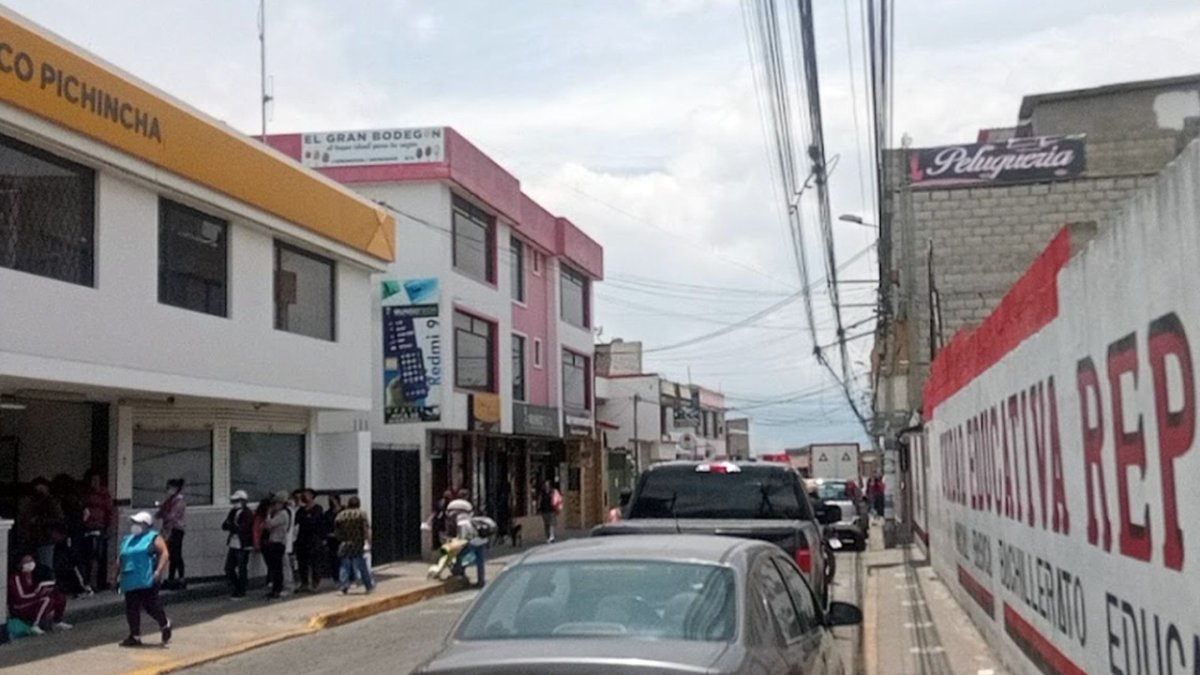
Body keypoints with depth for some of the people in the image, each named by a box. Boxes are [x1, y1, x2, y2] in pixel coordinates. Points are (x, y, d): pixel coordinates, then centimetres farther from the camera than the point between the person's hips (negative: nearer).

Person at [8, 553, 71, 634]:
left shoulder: (32, 576, 8)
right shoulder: (16, 577, -15)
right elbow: (21, 597, -22)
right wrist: (38, 594, -25)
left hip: (33, 604, 8)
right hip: (20, 609, -8)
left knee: (61, 598, -4)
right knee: (46, 600, -33)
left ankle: (57, 623, 6)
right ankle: (34, 626, -29)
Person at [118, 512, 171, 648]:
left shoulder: (153, 538, -1)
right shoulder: (127, 540, 21)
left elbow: (165, 553, -10)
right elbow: (121, 559, 26)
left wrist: (159, 571, -20)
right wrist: (117, 575, 19)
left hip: (147, 581, -7)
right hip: (130, 582, 7)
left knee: (151, 605, -8)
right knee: (131, 609, 5)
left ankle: (165, 625, 15)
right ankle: (135, 636, 12)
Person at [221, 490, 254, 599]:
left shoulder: (248, 514, -12)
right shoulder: (233, 512, 11)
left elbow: (243, 529, -21)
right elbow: (224, 526, 5)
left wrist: (230, 526, -11)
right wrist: (234, 527, -13)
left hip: (243, 546, -8)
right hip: (233, 545, 8)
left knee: (241, 569, 1)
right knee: (228, 568, 10)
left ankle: (241, 592, 11)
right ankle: (237, 588, 25)